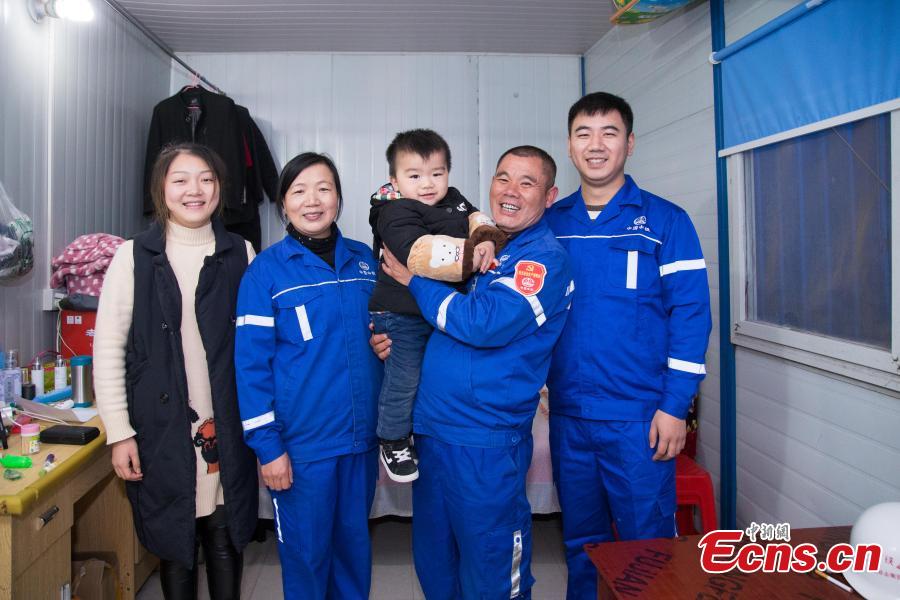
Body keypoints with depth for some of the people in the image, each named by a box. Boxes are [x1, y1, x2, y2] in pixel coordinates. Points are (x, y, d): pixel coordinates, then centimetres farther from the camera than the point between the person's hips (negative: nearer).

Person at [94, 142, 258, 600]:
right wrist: (119, 432, -5)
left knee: (226, 537, 11)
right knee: (173, 540, 12)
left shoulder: (240, 254, 2)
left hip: (228, 428, 1)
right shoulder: (133, 256, -2)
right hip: (161, 429, -1)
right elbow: (107, 347, -2)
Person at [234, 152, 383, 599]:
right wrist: (267, 445, -12)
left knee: (355, 545, 19)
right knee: (306, 554, 11)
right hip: (301, 443, -4)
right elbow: (251, 363, -9)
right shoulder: (267, 269, -8)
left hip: (361, 436, 4)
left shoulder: (364, 260, 4)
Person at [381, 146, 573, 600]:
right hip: (431, 426, 7)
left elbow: (484, 324, -24)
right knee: (432, 561, 22)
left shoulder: (544, 257, -11)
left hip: (486, 440, -7)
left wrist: (413, 279, -12)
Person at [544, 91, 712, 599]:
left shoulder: (665, 221, -3)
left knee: (647, 541, 8)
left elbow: (691, 313, -7)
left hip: (640, 417, -3)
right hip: (568, 414, 4)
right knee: (581, 541, 18)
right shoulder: (550, 223, 7)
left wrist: (675, 406, -12)